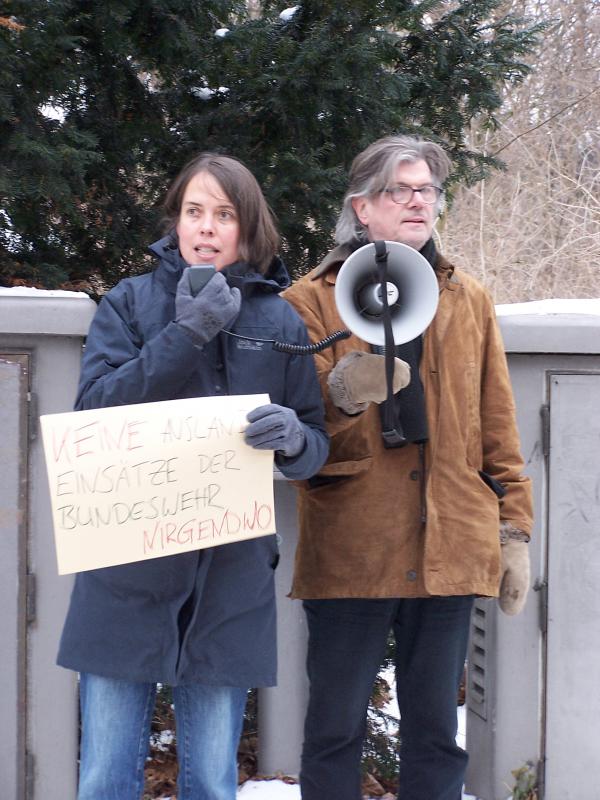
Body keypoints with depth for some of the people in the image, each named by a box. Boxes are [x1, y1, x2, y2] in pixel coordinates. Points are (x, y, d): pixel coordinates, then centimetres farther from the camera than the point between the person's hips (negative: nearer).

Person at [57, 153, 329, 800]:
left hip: (232, 578, 1)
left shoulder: (280, 322, 8)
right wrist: (187, 333, -15)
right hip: (128, 574, -1)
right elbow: (93, 409, -9)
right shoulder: (129, 303, 5)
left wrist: (294, 439, -17)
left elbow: (314, 448, 7)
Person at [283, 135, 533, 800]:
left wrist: (514, 529, 9)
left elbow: (497, 427, 15)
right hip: (349, 551, -3)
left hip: (449, 549, 3)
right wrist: (341, 395, -24)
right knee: (336, 730, 1)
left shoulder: (470, 301, 15)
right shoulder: (312, 301, 4)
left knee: (436, 732, 9)